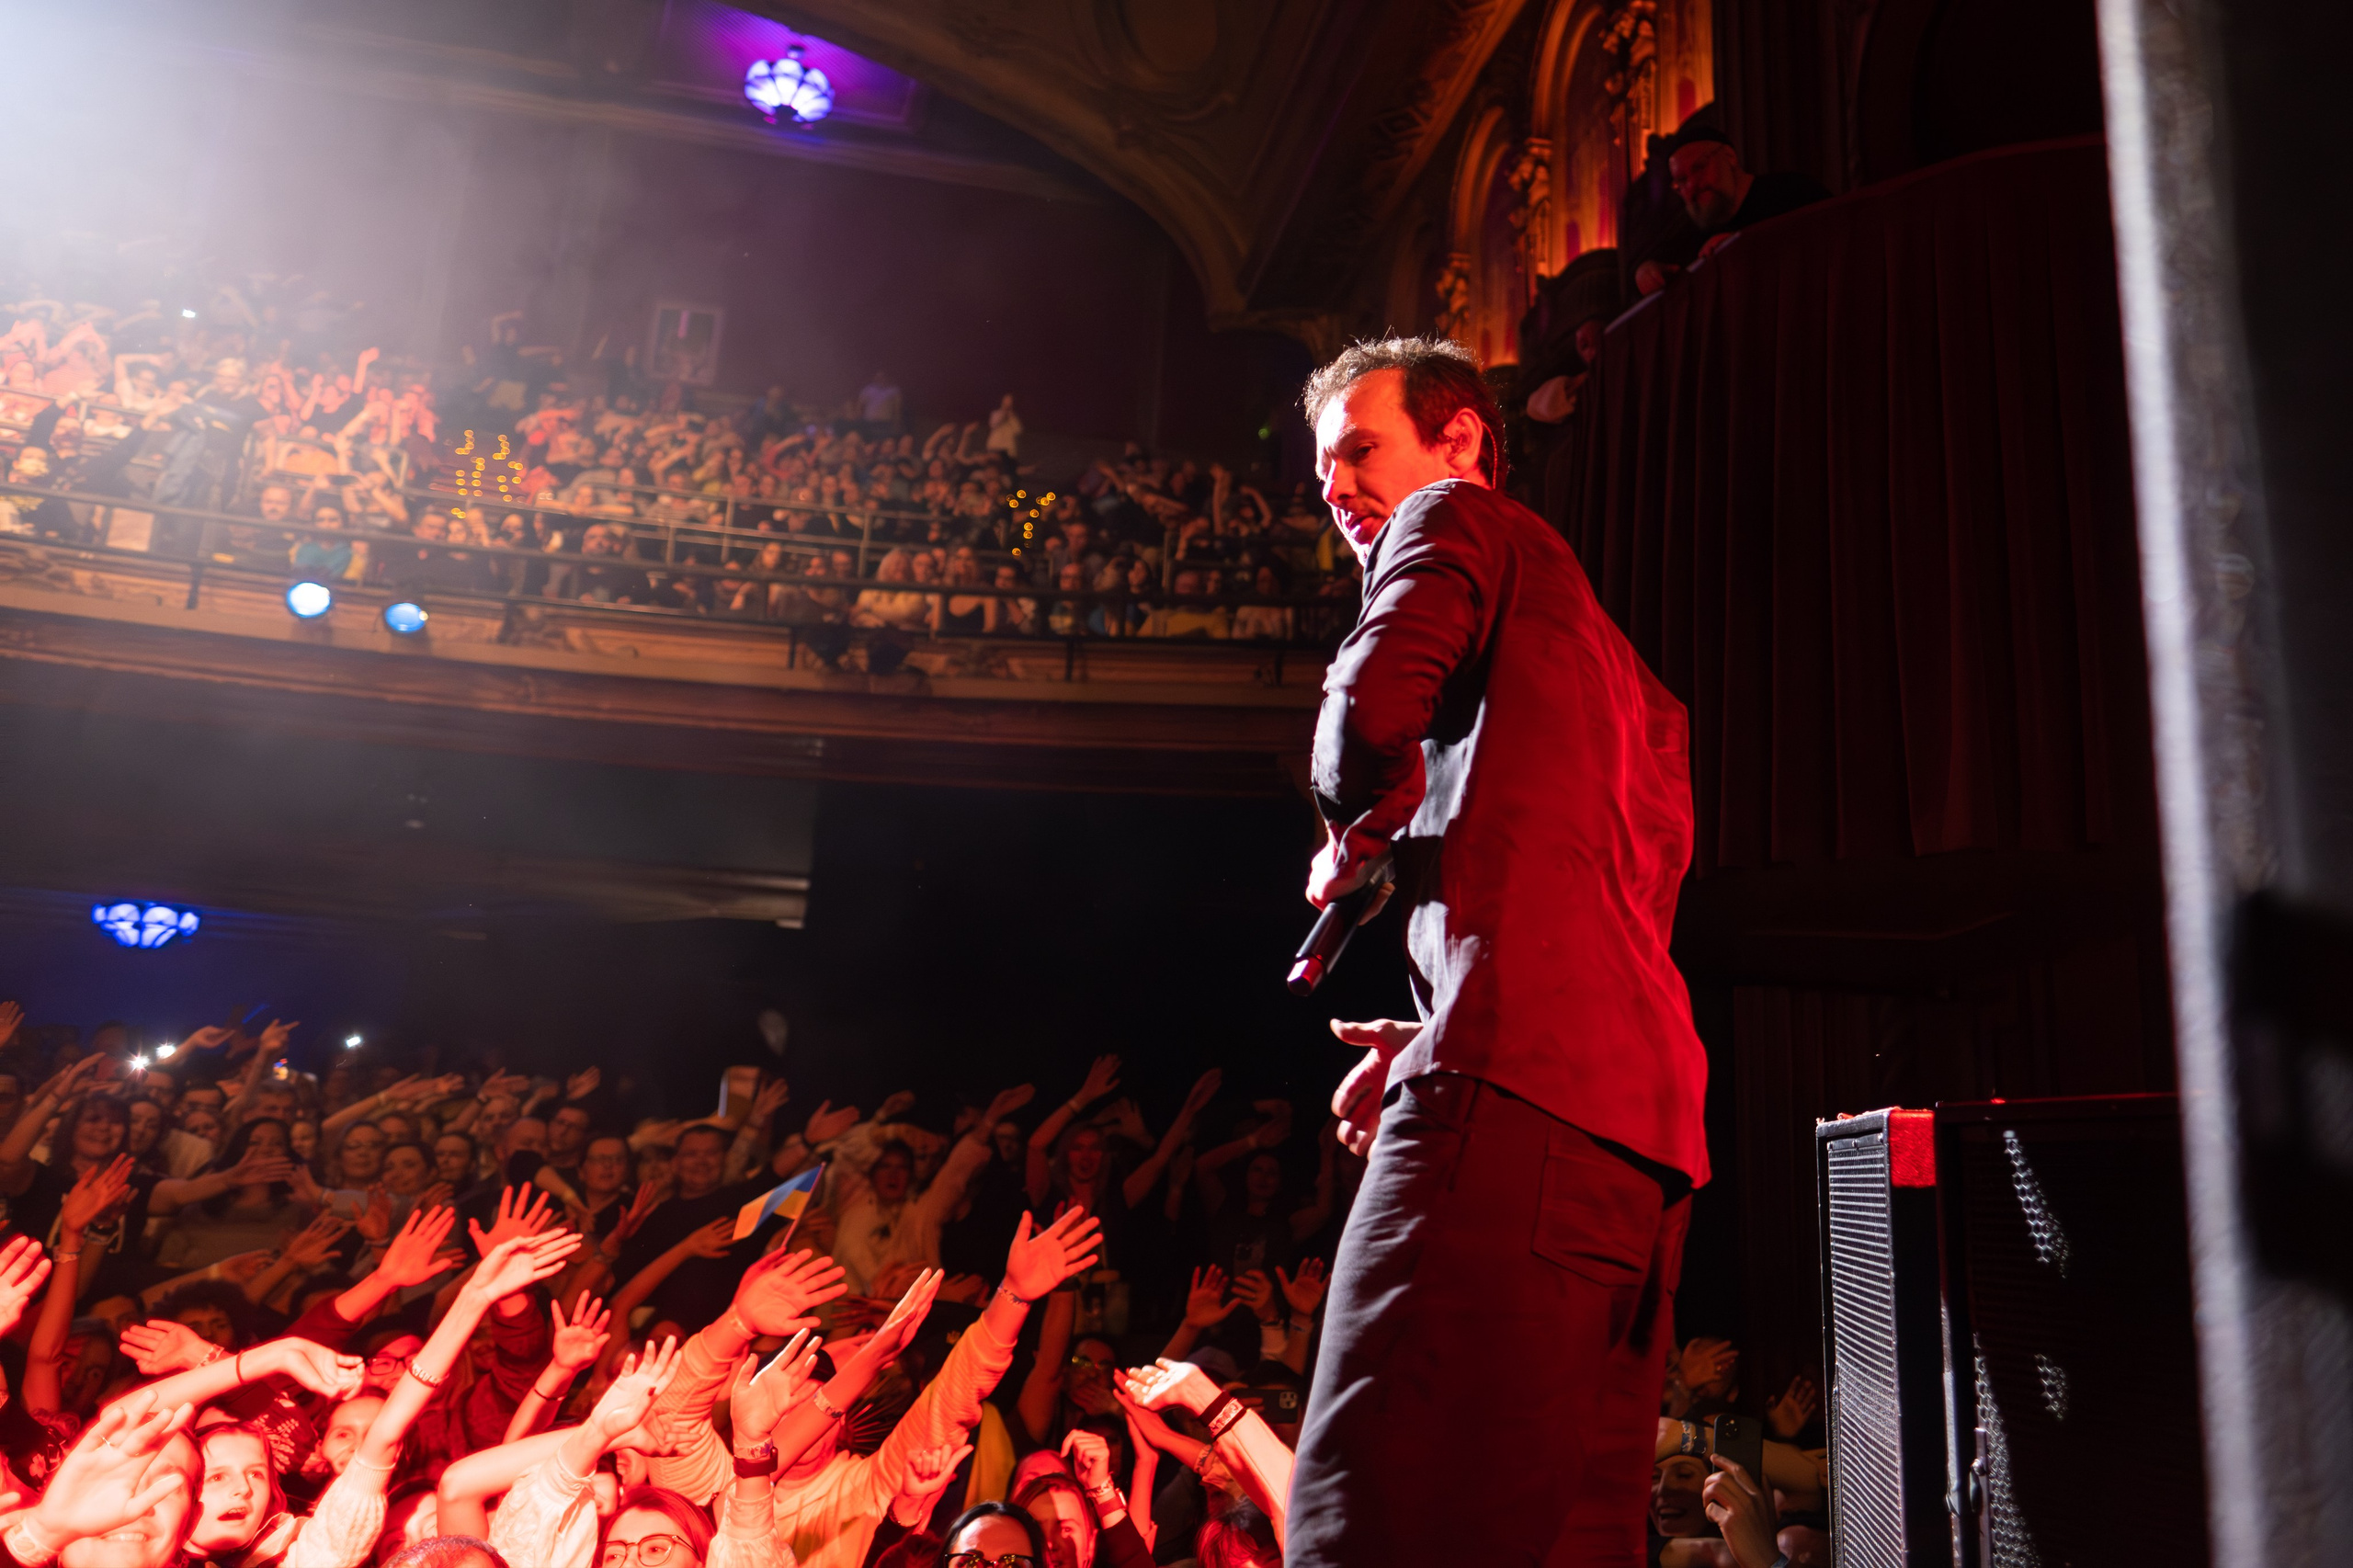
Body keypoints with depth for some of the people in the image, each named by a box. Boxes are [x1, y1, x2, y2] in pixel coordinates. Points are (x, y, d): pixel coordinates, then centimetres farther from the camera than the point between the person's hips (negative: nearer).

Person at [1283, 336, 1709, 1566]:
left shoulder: (1455, 523, 10)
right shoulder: (1619, 667, 35)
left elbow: (1375, 704, -11)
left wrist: (1351, 837, 9)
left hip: (1515, 1090, -10)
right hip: (1646, 1114, 10)